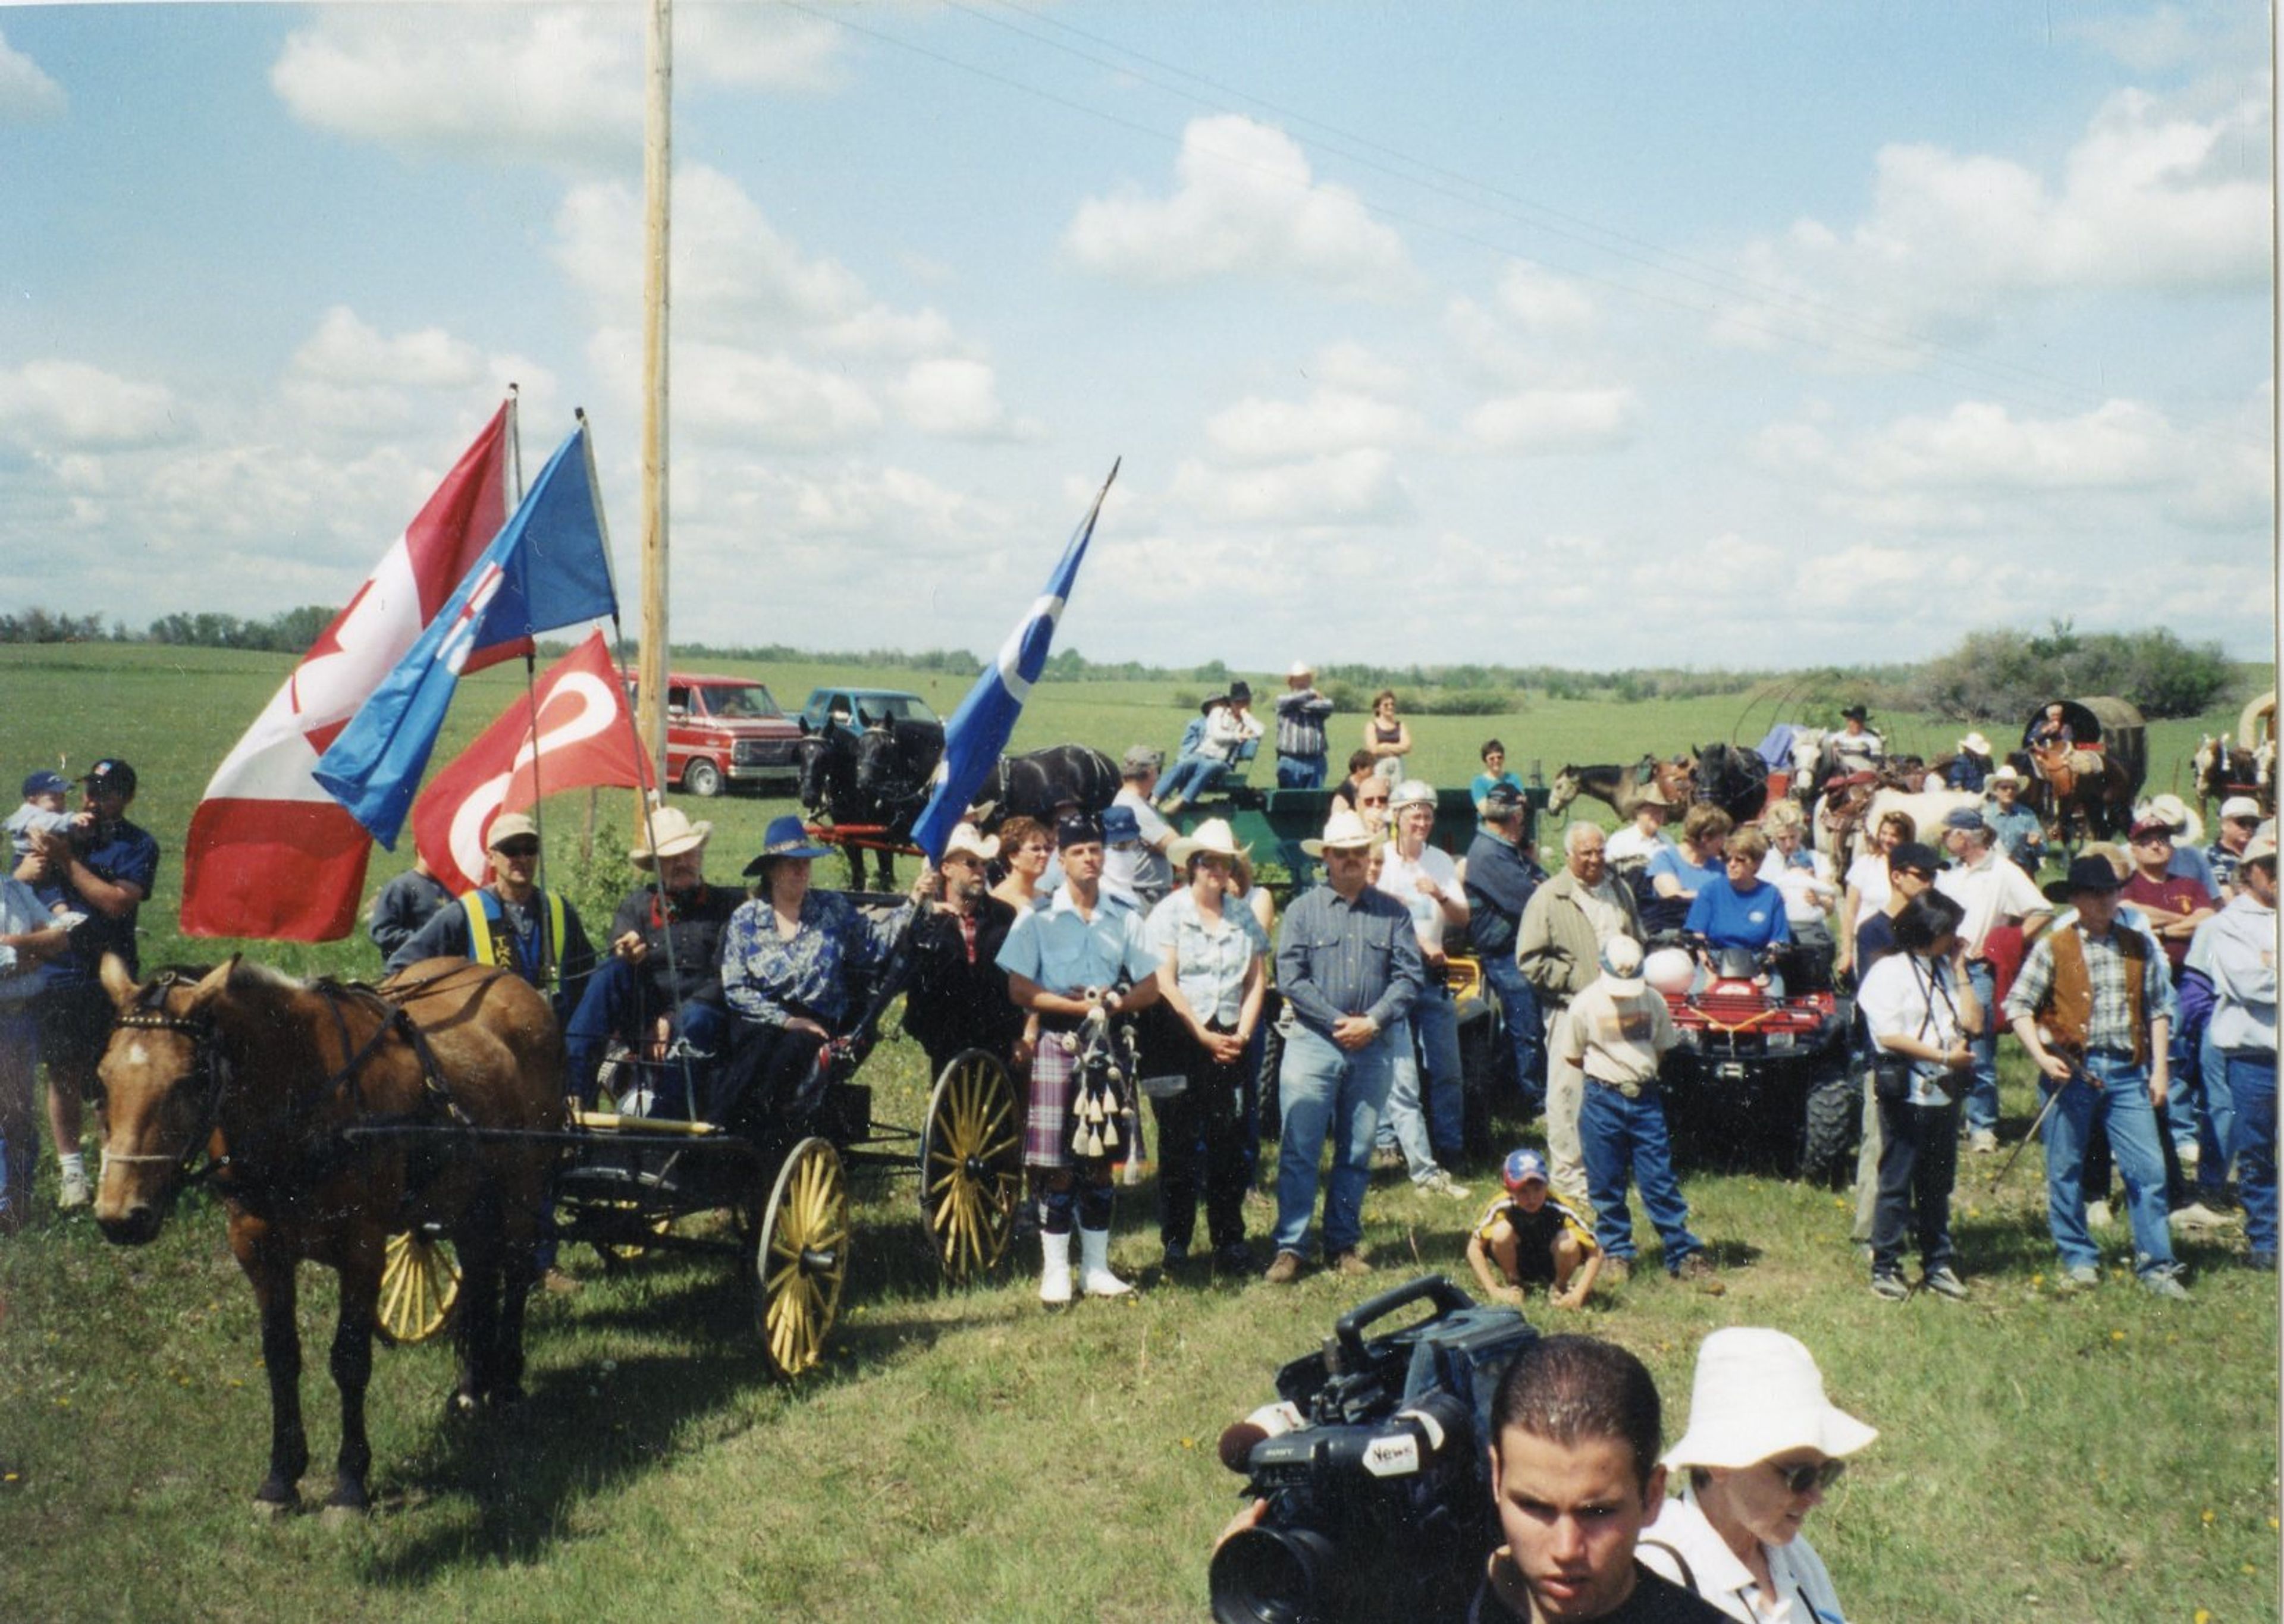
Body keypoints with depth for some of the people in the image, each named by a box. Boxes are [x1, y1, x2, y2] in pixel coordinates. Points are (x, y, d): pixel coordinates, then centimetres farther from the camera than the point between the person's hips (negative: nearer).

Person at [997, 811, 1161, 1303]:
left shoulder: (1124, 916, 7)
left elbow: (1150, 989, 6)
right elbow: (1020, 991, -6)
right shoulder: (1038, 917, 0)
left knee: (1100, 1160, 7)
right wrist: (1078, 1006, -14)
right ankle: (1055, 1272, 3)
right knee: (1055, 1163, -4)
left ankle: (1096, 1267, 15)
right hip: (1057, 1043, -3)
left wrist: (1113, 1002, -13)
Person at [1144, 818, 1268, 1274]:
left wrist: (1243, 1033, -4)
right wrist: (1204, 1036, -11)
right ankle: (1175, 1240, 9)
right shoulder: (1169, 912, -2)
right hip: (1179, 1040, -3)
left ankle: (1230, 1241, 12)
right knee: (1178, 1142, 1)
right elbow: (1164, 983, -8)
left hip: (1229, 1042, 3)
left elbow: (1256, 980, 10)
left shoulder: (1243, 916, 11)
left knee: (1229, 1141, 4)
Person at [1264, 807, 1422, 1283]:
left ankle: (1344, 1245, 18)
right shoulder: (1303, 909, 3)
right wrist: (1338, 1021, -10)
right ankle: (1289, 1248, -1)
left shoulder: (1393, 912, 8)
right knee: (1299, 1150, -5)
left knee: (1357, 1153, 8)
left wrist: (1373, 1021, -10)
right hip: (1313, 1043, -2)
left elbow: (1408, 976, 3)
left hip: (1374, 1048, 2)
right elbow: (1290, 977, -4)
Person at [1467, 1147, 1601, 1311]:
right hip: (1517, 1265, 1)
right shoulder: (1501, 1208, -26)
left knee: (1569, 1241, -33)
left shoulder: (1559, 1210, -28)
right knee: (1501, 1232, -30)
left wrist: (1578, 1295, -33)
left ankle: (1560, 1288, -1)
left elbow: (1596, 1253, -26)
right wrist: (1494, 1291, -28)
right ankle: (1512, 1285, -2)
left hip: (1552, 1269, -1)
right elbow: (1474, 1248, -22)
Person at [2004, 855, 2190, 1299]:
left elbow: (2159, 1008, 14)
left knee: (2149, 1168, -3)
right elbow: (2019, 1005, -1)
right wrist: (2042, 1056, -13)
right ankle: (2078, 1261, 19)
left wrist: (2159, 1069, 7)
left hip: (2127, 1070, 2)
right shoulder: (2053, 948, -1)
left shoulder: (2138, 947, 9)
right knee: (2065, 1170, 5)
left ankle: (2156, 1265, 6)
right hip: (2072, 1070, -2)